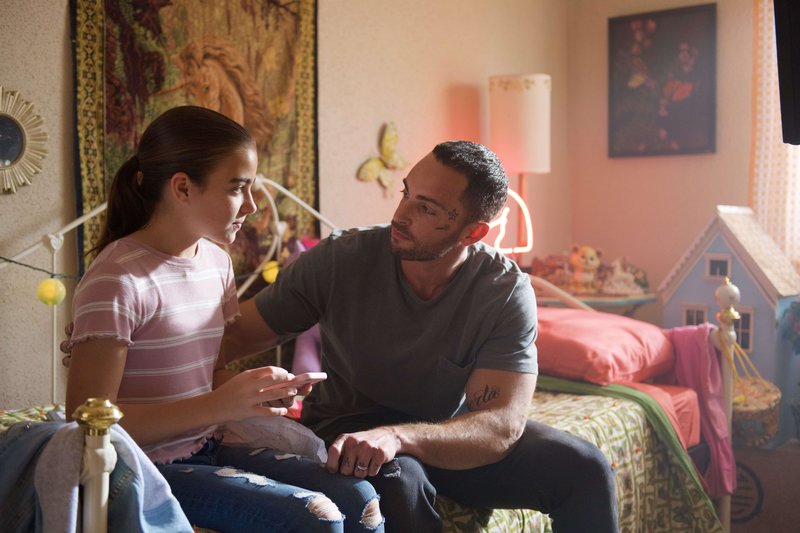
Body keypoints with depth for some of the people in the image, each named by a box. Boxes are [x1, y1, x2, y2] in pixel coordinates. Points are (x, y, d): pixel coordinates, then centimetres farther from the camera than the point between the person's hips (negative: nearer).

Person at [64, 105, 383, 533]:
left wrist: (263, 388, -6)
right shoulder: (117, 278, -18)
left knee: (359, 498, -9)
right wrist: (219, 405, -25)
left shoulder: (215, 261, 6)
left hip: (209, 450, 7)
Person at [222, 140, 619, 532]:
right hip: (347, 427, -1)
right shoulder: (339, 259, -17)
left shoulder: (507, 293, -18)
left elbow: (503, 425, -26)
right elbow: (237, 335, -11)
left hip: (449, 430, 2)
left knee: (585, 468, -16)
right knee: (393, 477, -37)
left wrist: (397, 435, -42)